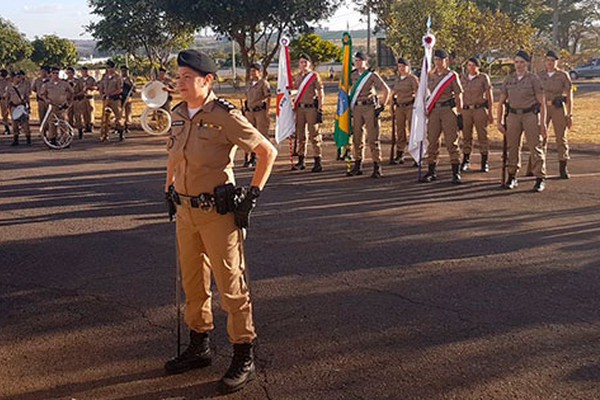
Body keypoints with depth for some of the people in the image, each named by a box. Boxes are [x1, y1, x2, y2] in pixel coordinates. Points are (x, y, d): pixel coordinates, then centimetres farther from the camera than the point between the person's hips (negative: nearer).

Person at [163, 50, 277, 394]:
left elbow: (268, 152, -12)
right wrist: (169, 190, 19)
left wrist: (253, 194, -14)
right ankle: (199, 347, 35)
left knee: (231, 285, 0)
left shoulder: (225, 116, -15)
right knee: (193, 283, 17)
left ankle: (245, 359, 12)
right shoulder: (179, 115, 7)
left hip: (218, 212, -7)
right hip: (186, 210, 8)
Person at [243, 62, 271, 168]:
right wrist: (245, 110, 15)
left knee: (262, 135, -6)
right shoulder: (250, 83, 17)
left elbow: (268, 98, -9)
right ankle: (251, 158, 15)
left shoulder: (264, 83, -4)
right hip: (250, 112, 7)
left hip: (261, 111, -7)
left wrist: (267, 112, -15)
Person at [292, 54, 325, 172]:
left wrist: (320, 110, -12)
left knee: (314, 135, -5)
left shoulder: (314, 76, -2)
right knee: (300, 135, 9)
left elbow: (321, 94, -5)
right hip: (300, 108, 6)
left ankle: (318, 162, -1)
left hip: (311, 108, -6)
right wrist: (294, 107, 16)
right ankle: (301, 161, 17)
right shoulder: (298, 77, 14)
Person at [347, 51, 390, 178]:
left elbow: (386, 90, -6)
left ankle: (377, 167, -1)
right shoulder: (353, 75, 10)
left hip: (370, 108, -5)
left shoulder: (372, 75, -6)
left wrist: (381, 107, -9)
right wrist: (350, 106, 17)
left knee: (372, 138, -5)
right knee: (357, 137, 8)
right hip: (357, 108, 5)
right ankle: (358, 166, 18)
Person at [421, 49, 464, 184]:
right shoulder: (431, 75, 12)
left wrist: (459, 114, -7)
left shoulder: (452, 75, -2)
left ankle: (456, 173, 0)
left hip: (448, 110, -4)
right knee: (432, 141, 5)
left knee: (451, 142, -4)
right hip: (434, 111, 4)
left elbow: (459, 95, -3)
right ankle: (431, 171, 13)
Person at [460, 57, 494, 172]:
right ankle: (466, 162, 14)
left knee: (483, 136, 0)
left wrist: (490, 112, -4)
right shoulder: (463, 79, 11)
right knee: (466, 136, 4)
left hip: (480, 109, -3)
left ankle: (485, 163, 5)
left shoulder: (484, 77, 1)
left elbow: (489, 95, 0)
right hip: (466, 110, 3)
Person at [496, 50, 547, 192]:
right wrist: (499, 122, 5)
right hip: (513, 115, 3)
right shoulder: (508, 79, 8)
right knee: (512, 147, 5)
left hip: (530, 115, -3)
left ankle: (540, 179, 1)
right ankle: (512, 177, 17)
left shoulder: (534, 79, -2)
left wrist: (543, 123, -9)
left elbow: (542, 102, -3)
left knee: (535, 147, -4)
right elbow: (501, 102, 11)